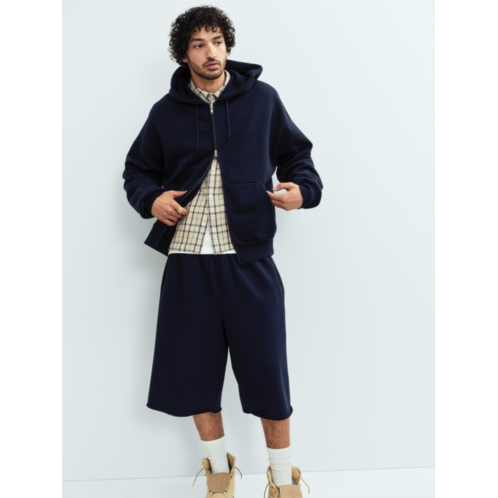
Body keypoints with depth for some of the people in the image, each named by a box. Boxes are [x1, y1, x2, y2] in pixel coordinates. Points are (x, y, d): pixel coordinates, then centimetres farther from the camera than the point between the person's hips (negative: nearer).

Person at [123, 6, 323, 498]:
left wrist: (302, 188, -7)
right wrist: (151, 198, -3)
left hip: (249, 258, -2)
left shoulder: (262, 99, 5)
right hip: (187, 259, 2)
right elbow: (137, 171, 17)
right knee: (194, 369, 9)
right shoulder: (166, 112, 8)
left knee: (266, 369, 1)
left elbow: (296, 154, 13)